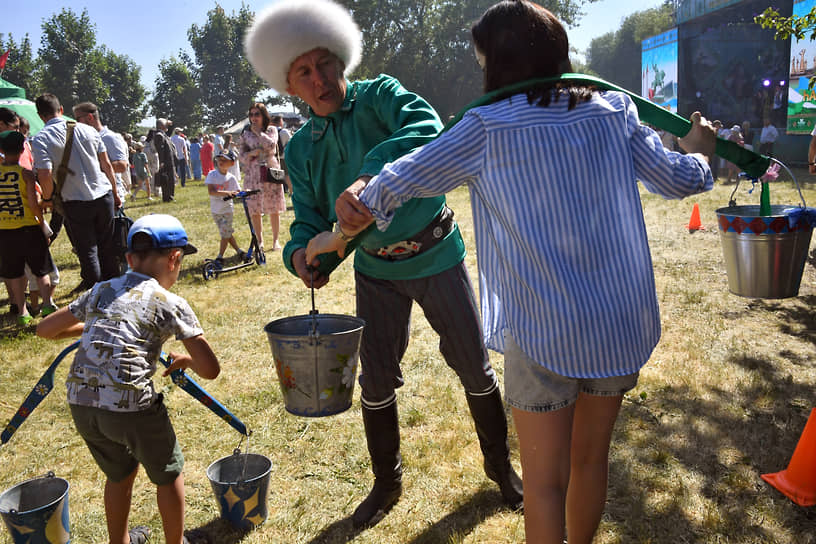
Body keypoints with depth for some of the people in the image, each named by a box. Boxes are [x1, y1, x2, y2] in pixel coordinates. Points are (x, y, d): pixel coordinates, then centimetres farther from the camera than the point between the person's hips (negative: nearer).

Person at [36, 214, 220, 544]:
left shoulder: (101, 291, 13)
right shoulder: (171, 304, -1)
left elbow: (45, 329, 25)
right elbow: (210, 369, -7)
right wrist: (186, 360, 14)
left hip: (81, 403, 6)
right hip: (132, 406, -6)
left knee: (120, 473, 31)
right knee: (168, 474, 21)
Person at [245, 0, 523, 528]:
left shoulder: (379, 96, -12)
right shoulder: (301, 148, 0)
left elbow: (426, 127, -32)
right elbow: (311, 217, -2)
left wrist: (372, 173, -50)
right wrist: (302, 251, -26)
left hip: (436, 253, -3)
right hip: (377, 271, 3)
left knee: (475, 367, 7)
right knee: (377, 381, 10)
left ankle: (501, 466, 33)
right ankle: (387, 483, 34)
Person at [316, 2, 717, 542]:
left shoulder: (488, 127, -8)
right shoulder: (613, 109, 2)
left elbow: (398, 183, -6)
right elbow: (680, 180, 9)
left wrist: (337, 236, 10)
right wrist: (700, 152, 32)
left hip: (544, 334, -4)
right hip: (622, 323, 5)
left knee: (545, 482, 12)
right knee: (591, 458, 24)